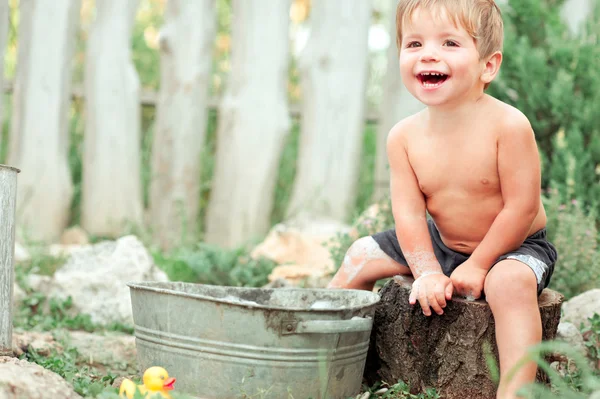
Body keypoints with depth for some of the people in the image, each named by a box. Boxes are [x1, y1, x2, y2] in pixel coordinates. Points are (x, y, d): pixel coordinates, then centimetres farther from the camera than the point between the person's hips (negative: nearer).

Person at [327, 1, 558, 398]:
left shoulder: (508, 125, -27)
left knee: (510, 283, -37)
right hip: (441, 244, 6)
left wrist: (477, 266, -19)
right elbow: (410, 213, -10)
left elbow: (521, 208, -22)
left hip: (513, 246, -6)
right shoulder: (404, 136, -12)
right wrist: (428, 273, -20)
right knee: (363, 254, 5)